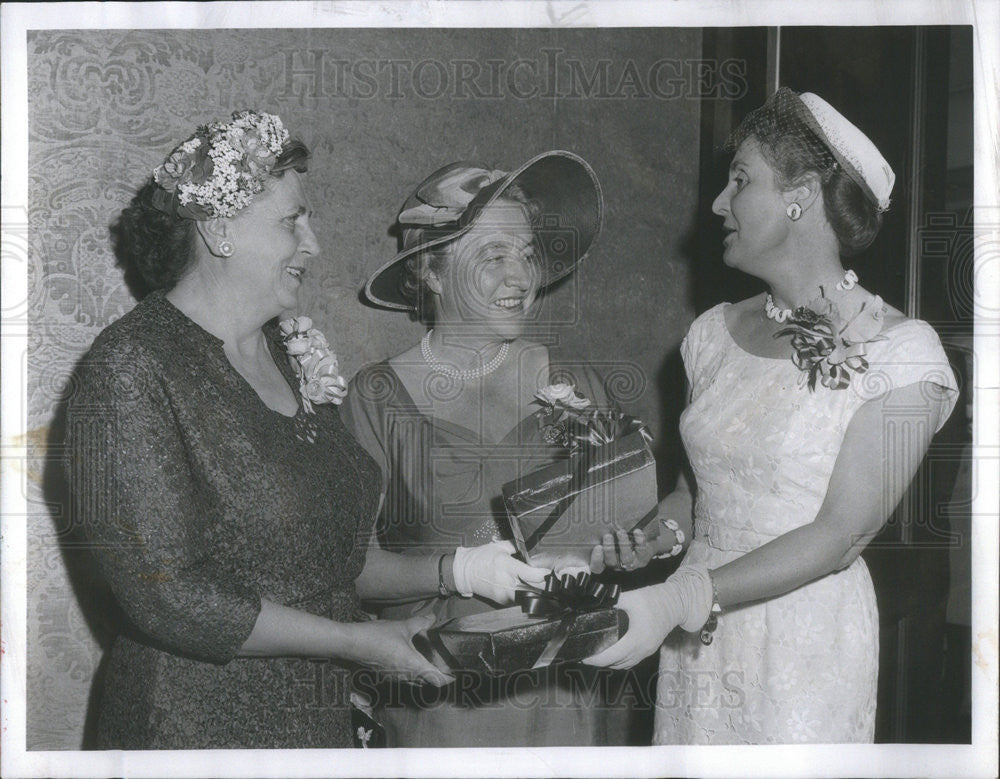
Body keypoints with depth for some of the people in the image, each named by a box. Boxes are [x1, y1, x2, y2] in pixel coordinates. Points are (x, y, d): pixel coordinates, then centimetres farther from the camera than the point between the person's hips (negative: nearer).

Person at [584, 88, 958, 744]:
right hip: (697, 641, 5)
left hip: (809, 647, -5)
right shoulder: (717, 332, 6)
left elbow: (840, 536, -17)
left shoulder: (900, 352, -12)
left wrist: (679, 601, -24)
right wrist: (633, 546, -6)